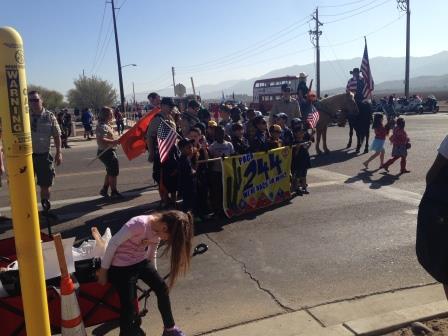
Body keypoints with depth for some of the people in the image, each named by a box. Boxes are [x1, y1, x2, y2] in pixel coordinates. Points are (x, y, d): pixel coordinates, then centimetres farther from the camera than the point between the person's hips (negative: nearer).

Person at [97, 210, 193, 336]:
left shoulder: (158, 230, -6)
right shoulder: (139, 224, -32)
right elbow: (113, 243, -24)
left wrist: (154, 276, 20)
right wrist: (103, 270, -14)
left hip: (141, 262, 7)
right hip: (121, 267, -7)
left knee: (163, 289, 4)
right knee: (128, 304, -3)